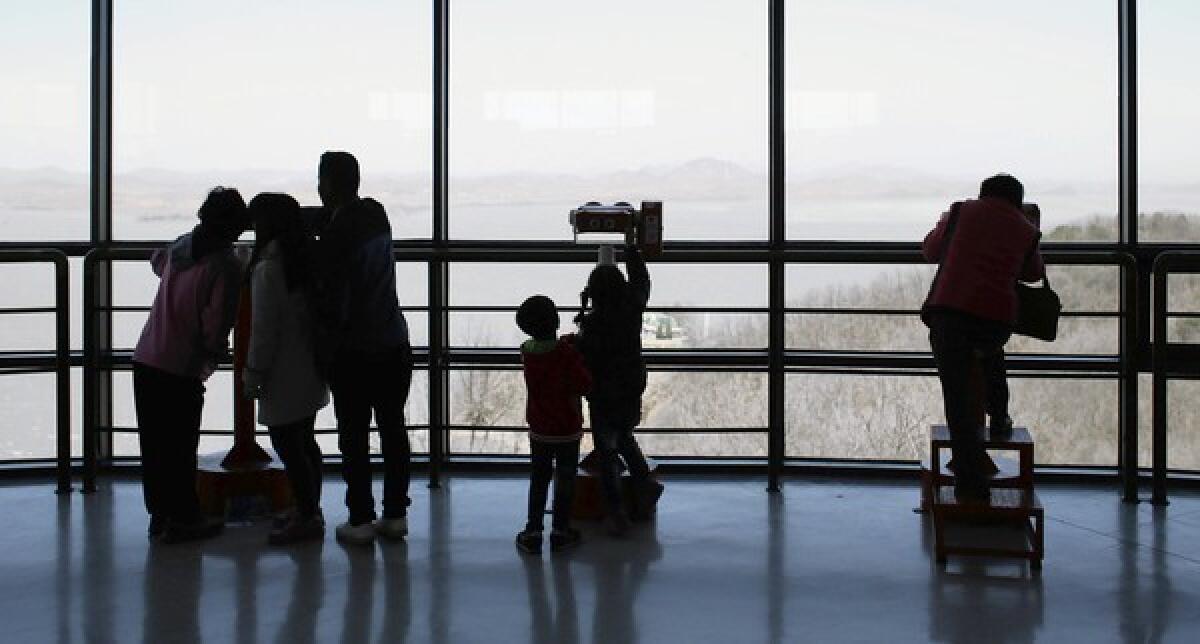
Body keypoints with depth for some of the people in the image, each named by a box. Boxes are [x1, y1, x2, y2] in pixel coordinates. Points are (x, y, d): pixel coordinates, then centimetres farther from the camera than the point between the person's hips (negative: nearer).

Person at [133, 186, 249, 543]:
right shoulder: (227, 266, -12)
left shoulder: (180, 246, 9)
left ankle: (160, 514, 23)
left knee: (153, 443, 13)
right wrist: (215, 353, 4)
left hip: (146, 358, 6)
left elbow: (157, 260, 35)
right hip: (182, 368, -6)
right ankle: (183, 520, 13)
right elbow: (216, 326, -17)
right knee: (181, 447, 5)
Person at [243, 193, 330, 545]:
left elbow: (264, 329, -18)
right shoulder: (308, 258, 6)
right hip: (310, 369, 9)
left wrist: (252, 376, -9)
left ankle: (307, 518, 5)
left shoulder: (268, 268, -19)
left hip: (285, 375, -9)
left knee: (286, 444, 0)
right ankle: (310, 511, 26)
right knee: (304, 441, 17)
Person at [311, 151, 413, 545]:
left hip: (354, 352, -7)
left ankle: (361, 520, 8)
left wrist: (325, 350, -6)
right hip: (394, 344, 7)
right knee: (393, 428, 12)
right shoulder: (376, 215, 3)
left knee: (354, 436, 3)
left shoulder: (337, 233, -18)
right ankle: (395, 515, 18)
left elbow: (331, 298, -15)